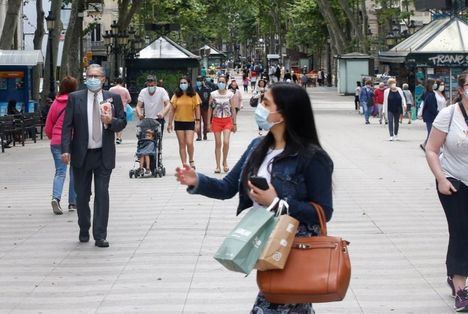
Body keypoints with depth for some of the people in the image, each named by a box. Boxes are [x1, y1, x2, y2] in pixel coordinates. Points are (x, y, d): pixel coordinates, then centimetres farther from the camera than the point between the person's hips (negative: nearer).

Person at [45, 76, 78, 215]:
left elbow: (48, 127, 8)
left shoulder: (55, 103, 3)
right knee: (75, 171, 10)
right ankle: (73, 202, 15)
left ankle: (56, 197, -19)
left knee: (60, 171, 2)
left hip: (56, 142, 2)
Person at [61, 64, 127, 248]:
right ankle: (84, 231, 27)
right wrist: (66, 150, -13)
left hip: (104, 155, 0)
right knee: (82, 195, 10)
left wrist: (111, 121, -14)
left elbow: (122, 123, 8)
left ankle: (100, 236, -1)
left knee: (102, 194, -4)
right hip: (81, 155, 0)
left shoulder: (113, 98, 4)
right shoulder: (75, 98, 1)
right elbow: (67, 125, -2)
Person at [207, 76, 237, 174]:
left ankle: (225, 161, 8)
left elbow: (233, 109, 4)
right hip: (216, 120, 1)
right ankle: (218, 166, 8)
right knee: (218, 143, 2)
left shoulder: (230, 94, 1)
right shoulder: (213, 94, 3)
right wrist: (209, 123, 1)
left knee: (226, 142, -15)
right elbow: (210, 109, 5)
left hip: (227, 120, -1)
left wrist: (234, 123, 2)